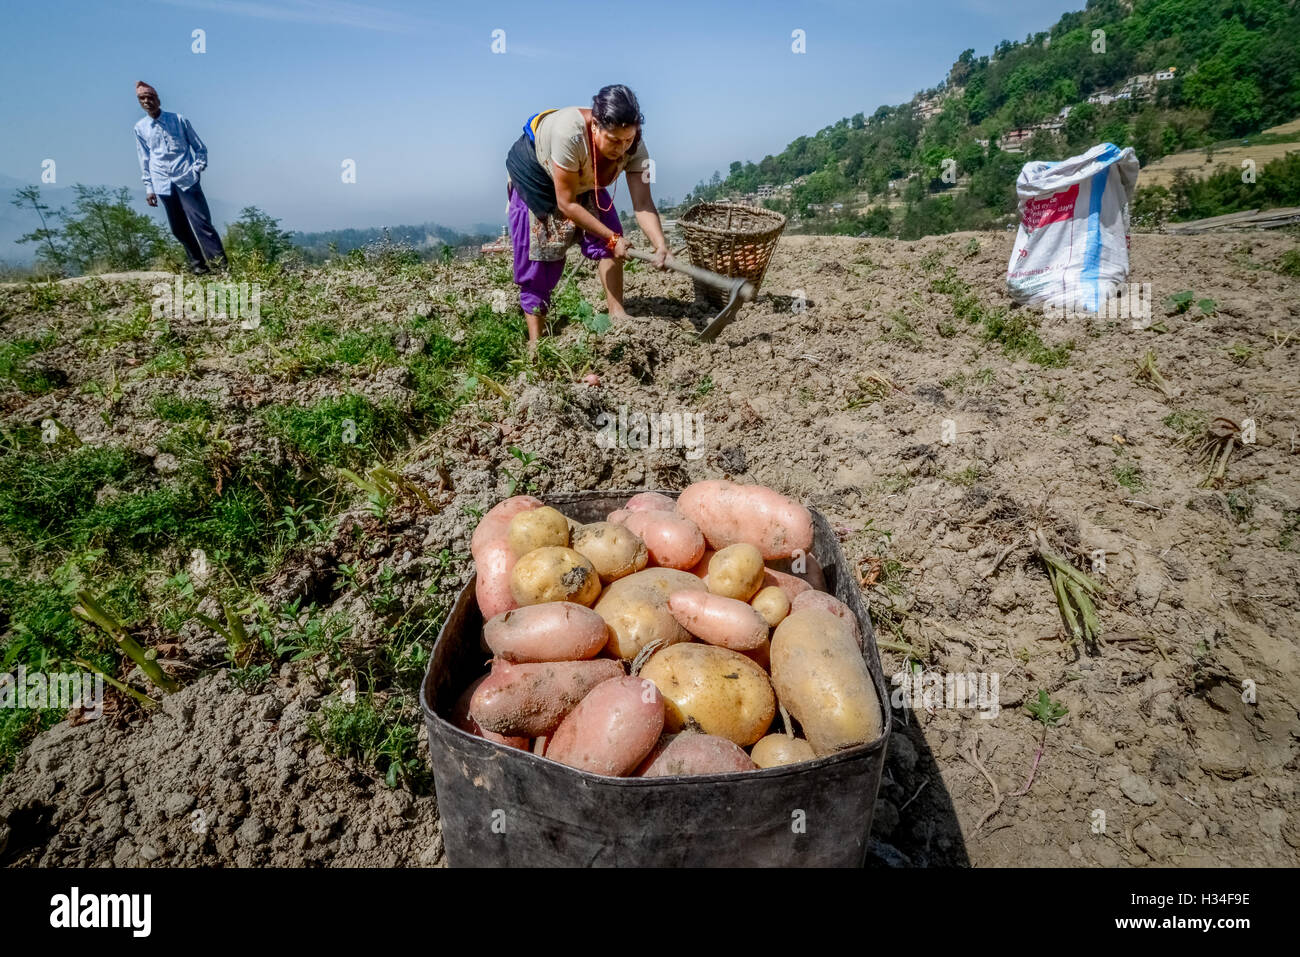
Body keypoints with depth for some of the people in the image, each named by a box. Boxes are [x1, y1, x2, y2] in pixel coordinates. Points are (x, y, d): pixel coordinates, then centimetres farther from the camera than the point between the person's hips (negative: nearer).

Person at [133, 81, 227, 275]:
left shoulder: (179, 120, 4)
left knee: (201, 221, -13)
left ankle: (220, 263, -14)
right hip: (163, 184, 3)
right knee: (179, 228, 2)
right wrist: (149, 187, 11)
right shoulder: (140, 128, 10)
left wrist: (197, 169, -4)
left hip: (186, 179, -3)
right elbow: (145, 159, 15)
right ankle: (197, 264, 10)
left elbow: (200, 147, 9)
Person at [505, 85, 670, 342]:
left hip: (583, 181, 5)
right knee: (536, 261, -6)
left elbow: (643, 203, -32)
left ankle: (617, 314, -11)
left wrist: (661, 245, -50)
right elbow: (566, 203, -36)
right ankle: (535, 342, 0)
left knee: (611, 239, -16)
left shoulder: (634, 146, -28)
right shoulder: (570, 132, -42)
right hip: (534, 174, -4)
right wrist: (612, 238, -35)